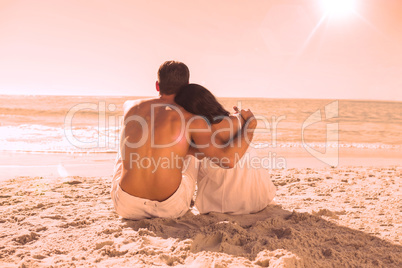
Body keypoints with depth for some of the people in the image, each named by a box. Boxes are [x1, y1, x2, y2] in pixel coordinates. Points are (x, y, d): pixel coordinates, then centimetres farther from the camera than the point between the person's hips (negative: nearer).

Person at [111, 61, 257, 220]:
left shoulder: (131, 107, 4)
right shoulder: (192, 120, -8)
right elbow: (228, 160, -17)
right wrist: (250, 124, 2)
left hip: (127, 207, 2)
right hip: (171, 207, -2)